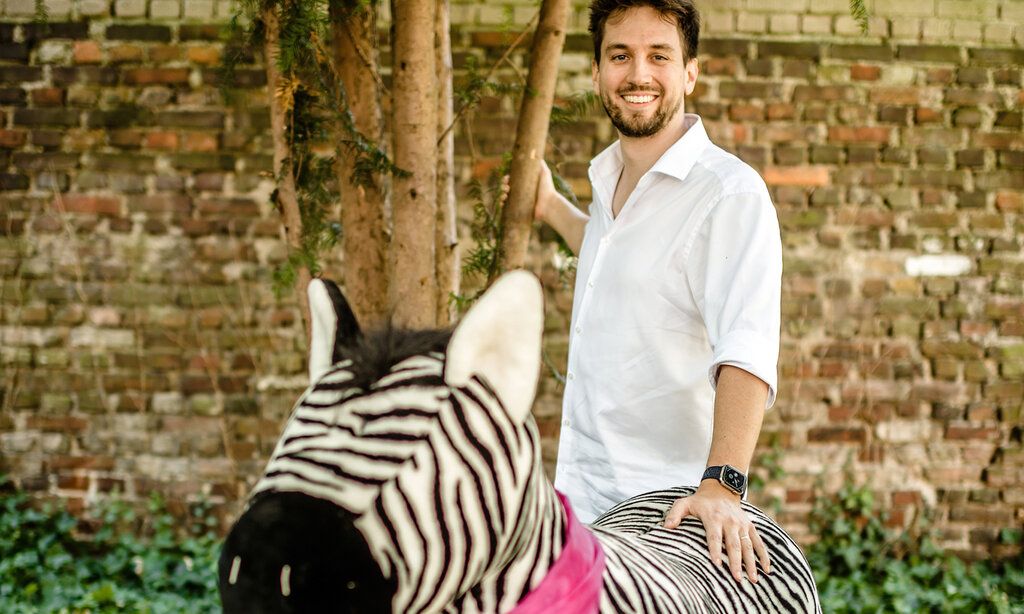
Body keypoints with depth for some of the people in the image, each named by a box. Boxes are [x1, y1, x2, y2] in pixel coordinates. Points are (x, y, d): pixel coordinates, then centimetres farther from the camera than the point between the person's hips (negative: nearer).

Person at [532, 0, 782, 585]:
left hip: (671, 499, -7)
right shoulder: (608, 180, 11)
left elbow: (745, 351, -26)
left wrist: (722, 483, -37)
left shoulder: (731, 192, -14)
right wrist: (551, 208, 34)